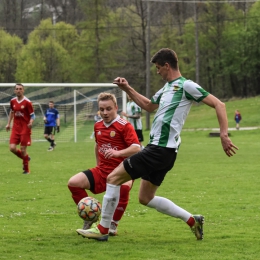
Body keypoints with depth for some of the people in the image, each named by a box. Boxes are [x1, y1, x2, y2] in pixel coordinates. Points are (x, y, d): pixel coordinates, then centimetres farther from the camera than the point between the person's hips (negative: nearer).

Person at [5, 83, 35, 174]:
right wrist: (8, 123, 19)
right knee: (12, 148, -7)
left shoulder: (27, 102, -11)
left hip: (25, 128, -5)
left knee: (23, 149, -3)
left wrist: (31, 122, -28)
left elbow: (32, 115, -8)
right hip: (15, 128, 5)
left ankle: (26, 169, 14)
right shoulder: (12, 101, 5)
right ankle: (25, 158, 23)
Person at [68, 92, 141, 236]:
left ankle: (113, 224, -19)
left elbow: (136, 148, -23)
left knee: (124, 187, -40)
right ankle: (89, 218, 6)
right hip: (102, 170, 6)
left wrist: (118, 153, -38)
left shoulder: (124, 126, -11)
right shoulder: (98, 126, 10)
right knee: (73, 182, -12)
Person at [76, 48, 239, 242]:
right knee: (146, 199, 15)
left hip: (161, 150, -10)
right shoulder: (167, 88, 18)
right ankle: (192, 220, 16)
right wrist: (127, 89, 26)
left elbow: (219, 104, -12)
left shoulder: (185, 86, -10)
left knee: (113, 177, -7)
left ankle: (103, 229, -1)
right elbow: (149, 106, 36)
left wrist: (224, 135, -20)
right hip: (160, 149, 10)